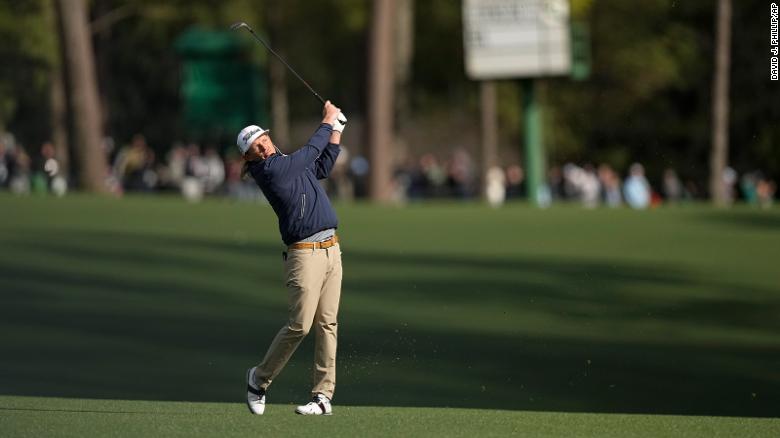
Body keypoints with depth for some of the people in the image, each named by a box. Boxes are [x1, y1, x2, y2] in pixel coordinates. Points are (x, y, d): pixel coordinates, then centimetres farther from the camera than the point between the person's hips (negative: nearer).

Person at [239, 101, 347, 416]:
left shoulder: (288, 163, 18)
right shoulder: (270, 170, -9)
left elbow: (322, 167, 33)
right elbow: (311, 150, -3)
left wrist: (337, 130, 26)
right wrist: (328, 121, 12)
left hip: (331, 249, 8)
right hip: (304, 254, -8)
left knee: (327, 325, 1)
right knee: (300, 325, -12)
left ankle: (323, 396, 1)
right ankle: (259, 379, 8)